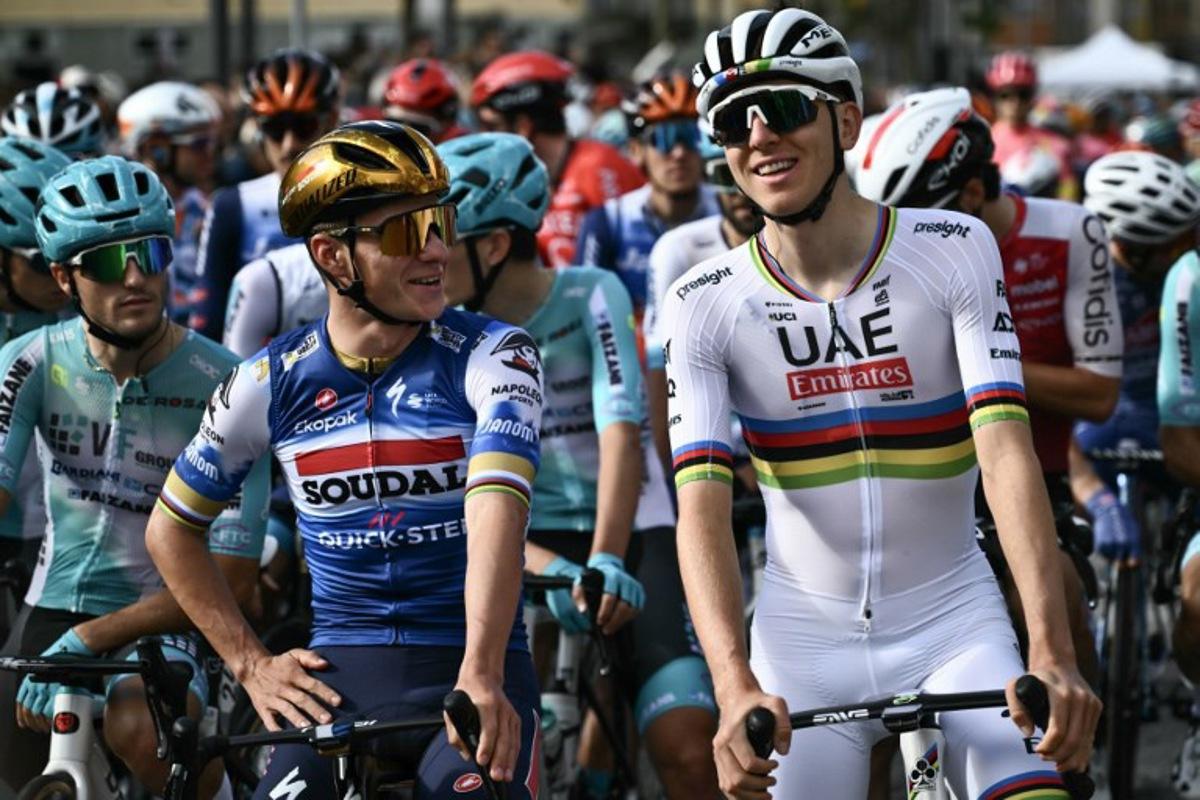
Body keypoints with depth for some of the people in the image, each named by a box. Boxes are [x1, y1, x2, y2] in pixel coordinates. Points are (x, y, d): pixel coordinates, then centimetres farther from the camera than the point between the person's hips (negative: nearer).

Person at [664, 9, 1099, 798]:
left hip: (953, 619, -1)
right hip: (805, 636, 1)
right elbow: (702, 506, -18)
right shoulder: (706, 305, -8)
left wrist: (1051, 654, -33)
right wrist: (736, 688, -36)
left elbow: (1006, 445, -20)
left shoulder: (955, 251, -10)